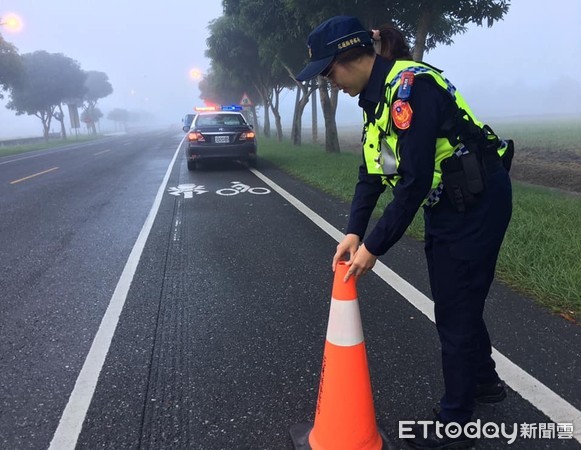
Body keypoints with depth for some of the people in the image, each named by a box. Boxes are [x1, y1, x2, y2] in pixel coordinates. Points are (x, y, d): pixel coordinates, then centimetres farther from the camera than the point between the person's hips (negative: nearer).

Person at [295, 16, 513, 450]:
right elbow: (373, 171, 5)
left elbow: (413, 181, -28)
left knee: (456, 307, 1)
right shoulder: (376, 95, 5)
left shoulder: (410, 87, -25)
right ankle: (485, 380, 44)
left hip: (479, 201, -9)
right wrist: (354, 232, -3)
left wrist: (374, 247, -21)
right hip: (445, 203, 9)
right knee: (454, 299, 20)